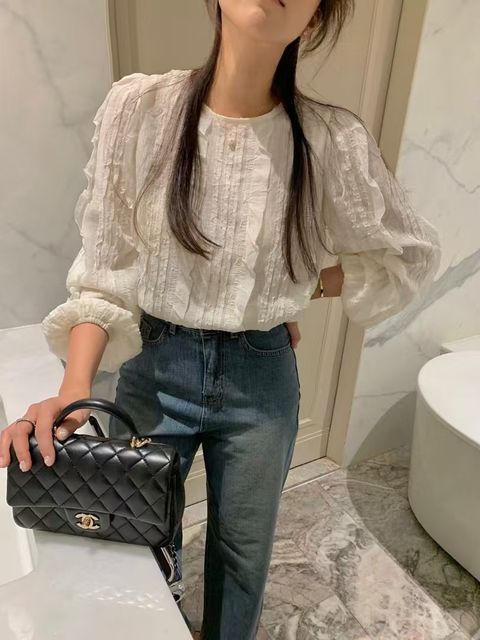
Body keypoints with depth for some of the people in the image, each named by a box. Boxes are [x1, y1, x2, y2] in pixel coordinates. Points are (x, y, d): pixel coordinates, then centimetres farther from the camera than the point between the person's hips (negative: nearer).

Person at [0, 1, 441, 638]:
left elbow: (414, 254, 4)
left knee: (243, 555, 23)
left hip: (261, 377, 1)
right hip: (154, 367, 1)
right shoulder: (139, 107, -10)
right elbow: (105, 269, -7)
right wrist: (75, 388, -17)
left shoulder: (334, 140, -10)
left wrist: (302, 290, -4)